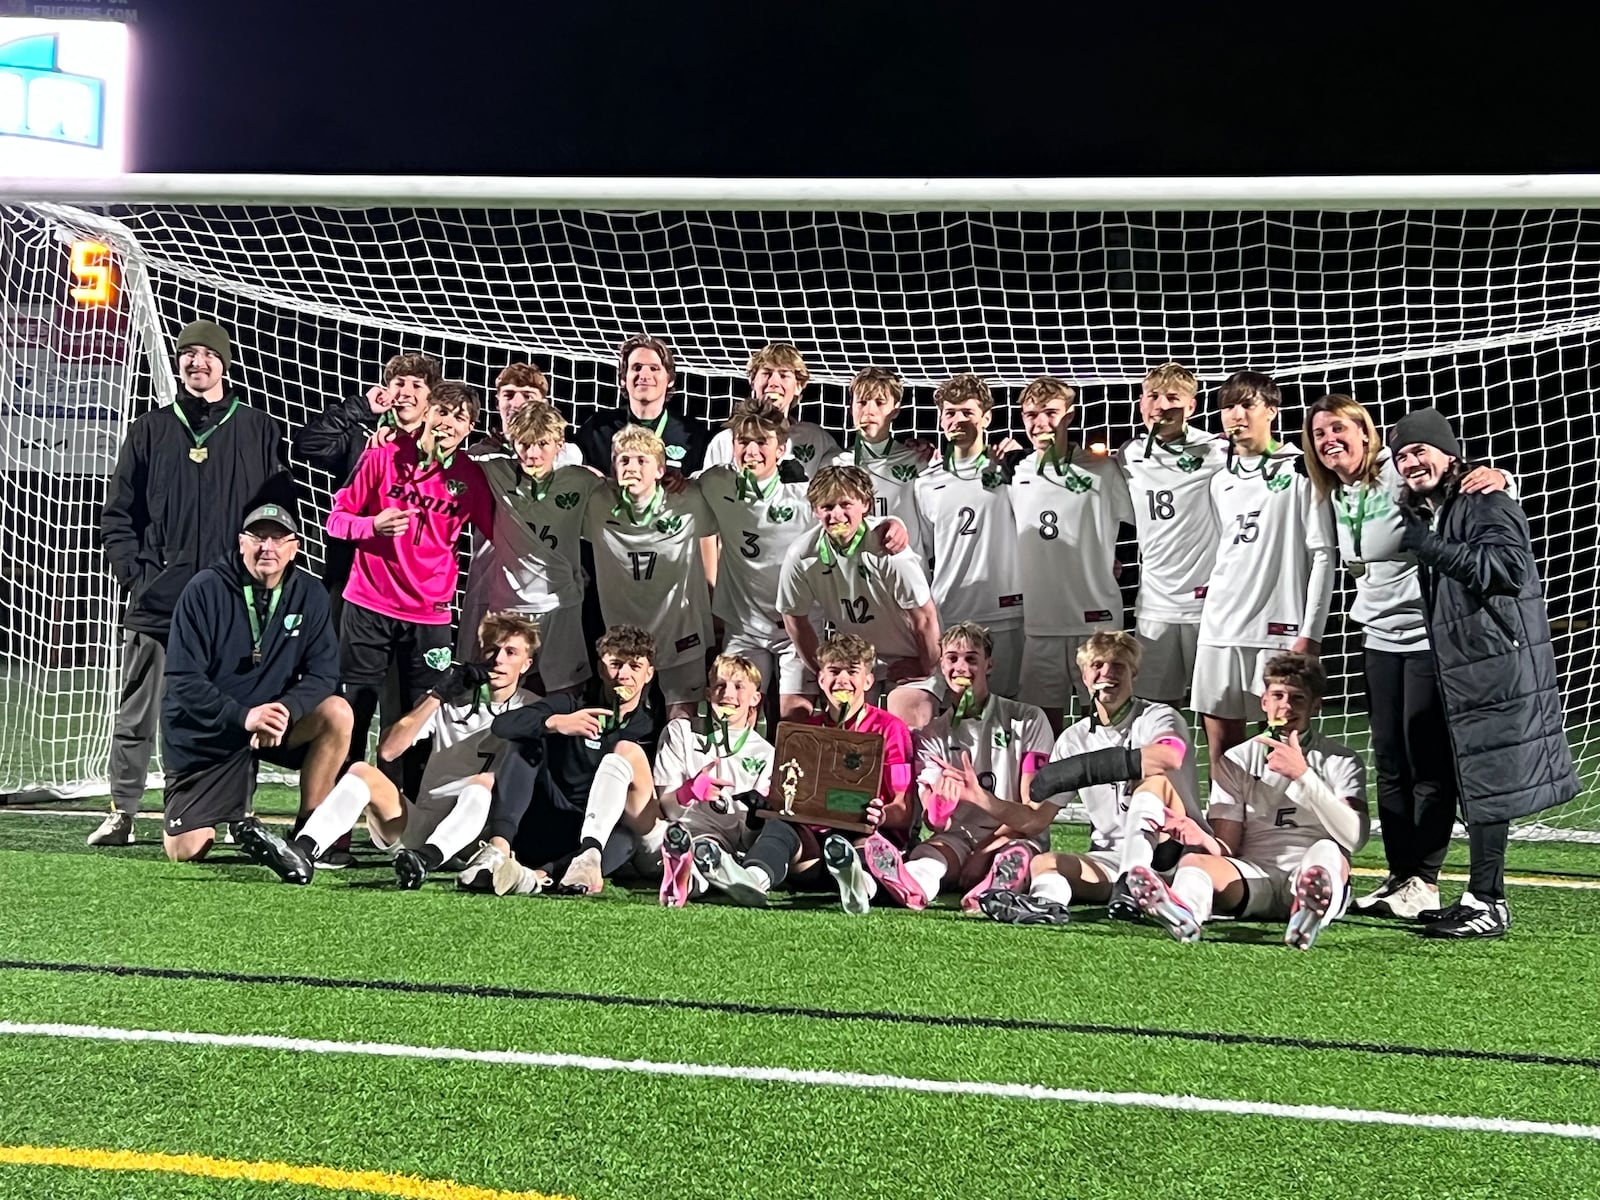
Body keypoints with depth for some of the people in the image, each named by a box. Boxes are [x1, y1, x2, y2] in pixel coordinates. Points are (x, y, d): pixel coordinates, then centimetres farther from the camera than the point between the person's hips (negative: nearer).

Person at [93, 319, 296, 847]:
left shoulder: (260, 432, 8)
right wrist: (136, 573, -1)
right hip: (157, 603, 1)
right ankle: (122, 813, 12)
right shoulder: (150, 431, 11)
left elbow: (282, 515, 6)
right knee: (136, 717, 4)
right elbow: (117, 514, 11)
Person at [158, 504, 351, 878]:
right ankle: (239, 820, 25)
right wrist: (243, 716, -32)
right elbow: (183, 680, -18)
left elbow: (323, 674, -9)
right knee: (185, 852, -11)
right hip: (202, 734, -3)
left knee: (337, 713, -26)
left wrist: (285, 709, -30)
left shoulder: (309, 595, -5)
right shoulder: (205, 590, -15)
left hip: (274, 718, 3)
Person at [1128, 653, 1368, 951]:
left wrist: (1302, 774, -13)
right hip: (1252, 879, 1)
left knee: (1327, 851, -35)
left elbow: (1354, 837, -5)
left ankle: (1311, 915, -70)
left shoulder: (1341, 762, 14)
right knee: (1193, 861, -29)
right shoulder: (1237, 761, 18)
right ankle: (1184, 912, -65)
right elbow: (1226, 847, 8)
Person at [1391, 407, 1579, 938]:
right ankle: (1483, 897, 18)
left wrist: (1429, 546, -20)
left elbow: (1506, 567, -22)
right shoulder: (1424, 513, 19)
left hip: (1501, 667, -9)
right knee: (1477, 788, 12)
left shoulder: (1486, 501, -9)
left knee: (1488, 785, -7)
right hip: (1462, 671, 10)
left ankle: (1486, 903, -4)